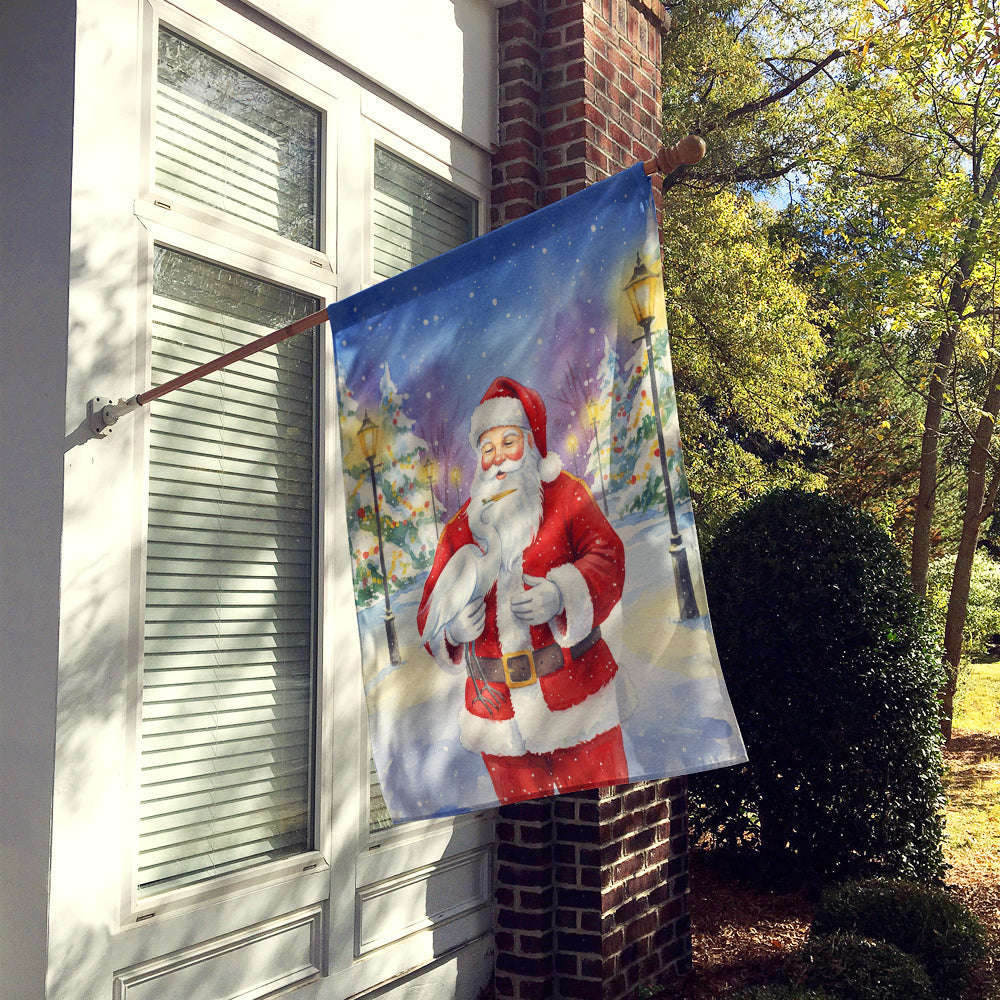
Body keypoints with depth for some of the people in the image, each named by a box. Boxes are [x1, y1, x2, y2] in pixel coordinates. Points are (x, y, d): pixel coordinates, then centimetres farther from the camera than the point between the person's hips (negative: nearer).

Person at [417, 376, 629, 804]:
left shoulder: (564, 496, 2)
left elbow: (606, 556, -9)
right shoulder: (461, 527, 9)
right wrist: (453, 627, -14)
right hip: (498, 703, 3)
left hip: (573, 689, -2)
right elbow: (430, 614, 9)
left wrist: (561, 595, -27)